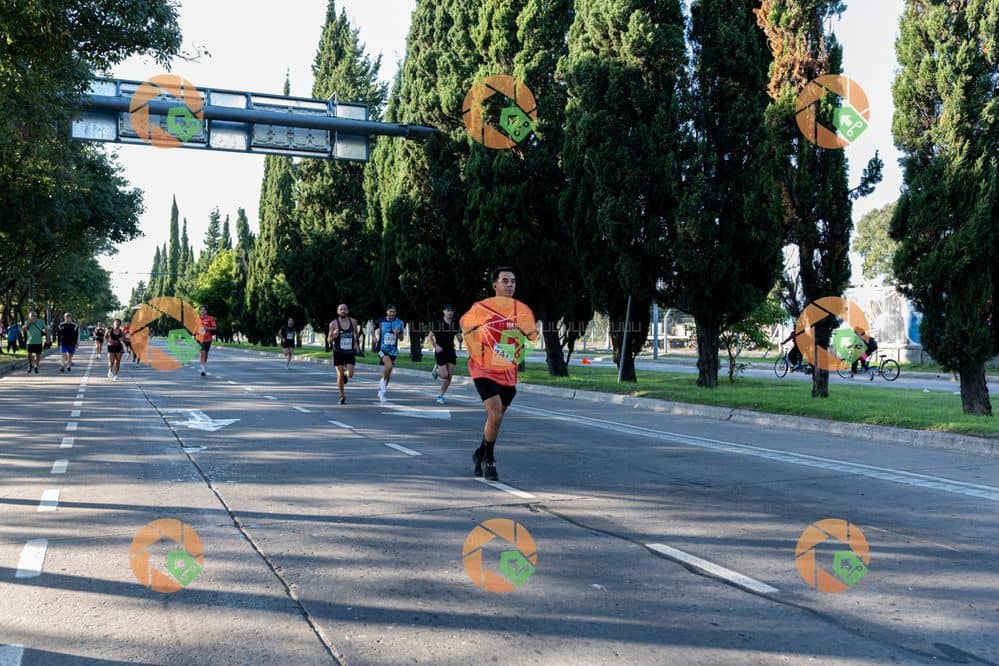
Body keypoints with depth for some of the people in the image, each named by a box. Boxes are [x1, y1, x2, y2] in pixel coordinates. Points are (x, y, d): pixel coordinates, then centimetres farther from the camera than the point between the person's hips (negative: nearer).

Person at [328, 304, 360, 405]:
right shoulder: (333, 324, -6)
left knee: (350, 374, -10)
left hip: (350, 352, 1)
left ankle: (345, 375, 28)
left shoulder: (353, 321, 1)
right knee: (340, 375, -3)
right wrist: (334, 335, -21)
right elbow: (329, 340, -3)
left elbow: (356, 335, 22)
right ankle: (342, 396, 13)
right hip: (338, 352, -1)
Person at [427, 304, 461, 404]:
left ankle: (441, 396, 14)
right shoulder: (438, 323, -8)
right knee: (444, 375, -12)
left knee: (449, 377, 0)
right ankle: (436, 370, 23)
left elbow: (459, 336, 9)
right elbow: (430, 336, -2)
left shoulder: (455, 324, 3)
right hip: (440, 351, -4)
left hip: (451, 351, 4)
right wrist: (435, 346, -14)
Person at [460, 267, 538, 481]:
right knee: (495, 415, -18)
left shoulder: (523, 311, -3)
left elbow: (531, 335, 14)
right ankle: (488, 460, 2)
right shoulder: (481, 308, -11)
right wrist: (475, 351, 5)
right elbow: (465, 325, 7)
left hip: (508, 373, 4)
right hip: (484, 370, -4)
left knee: (496, 417, 15)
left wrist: (516, 356, 5)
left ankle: (481, 453, 38)